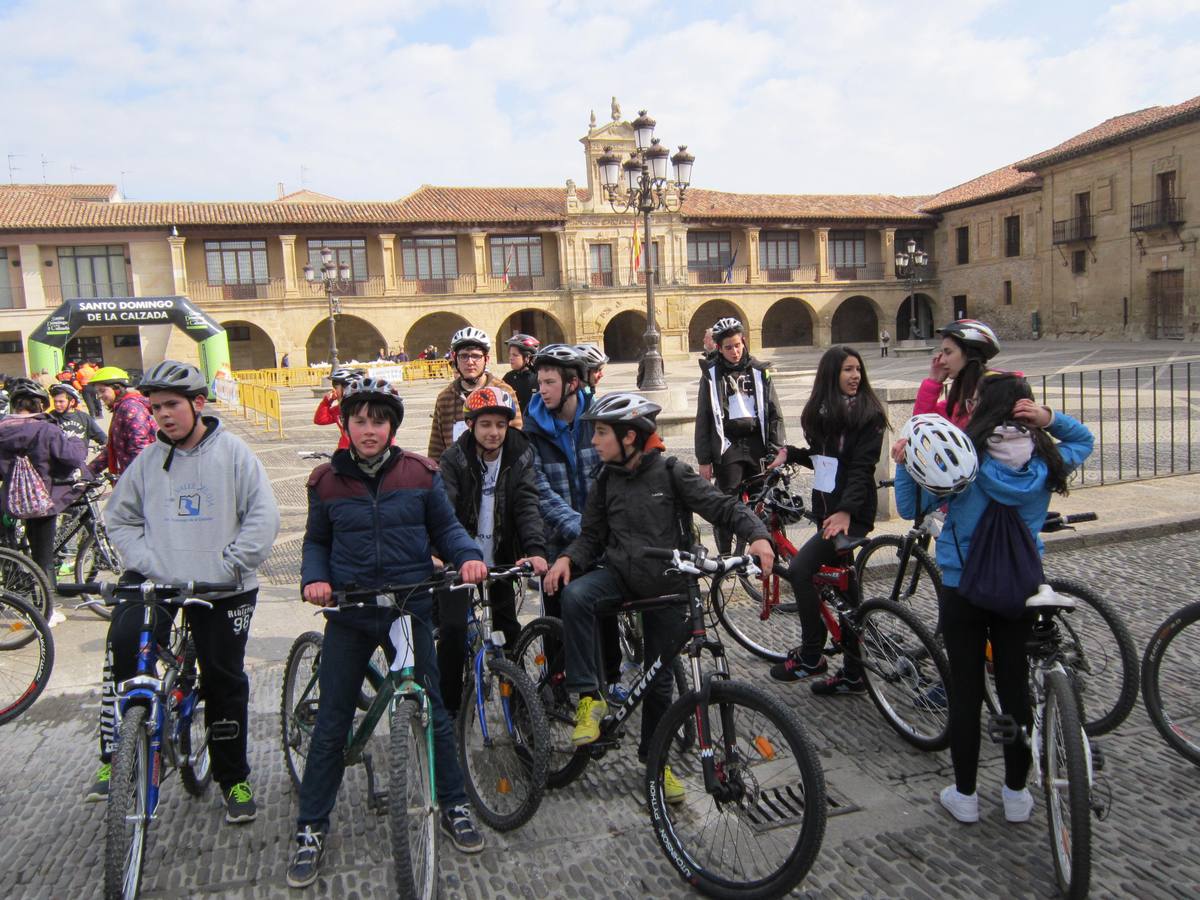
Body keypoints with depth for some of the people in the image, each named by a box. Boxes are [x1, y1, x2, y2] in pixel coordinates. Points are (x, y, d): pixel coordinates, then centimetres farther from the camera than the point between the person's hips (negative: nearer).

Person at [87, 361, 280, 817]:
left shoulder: (232, 451, -4)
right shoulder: (148, 460, 4)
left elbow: (263, 517, -7)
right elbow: (119, 519, 9)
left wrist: (227, 567, -13)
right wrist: (150, 564, -6)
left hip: (223, 590, -1)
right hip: (157, 581, 2)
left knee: (225, 681, 7)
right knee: (123, 641, -25)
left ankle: (234, 778, 25)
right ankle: (114, 757, -10)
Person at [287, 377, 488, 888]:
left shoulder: (420, 473, -2)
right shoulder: (327, 480, 0)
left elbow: (445, 527, 5)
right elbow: (316, 541, 10)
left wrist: (467, 556, -14)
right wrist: (314, 578, -9)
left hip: (411, 611, 0)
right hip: (349, 617, 1)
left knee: (432, 713, 9)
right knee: (331, 724, 8)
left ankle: (454, 807, 29)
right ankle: (311, 829, 23)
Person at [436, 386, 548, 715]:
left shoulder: (519, 458, -5)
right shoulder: (453, 459, -10)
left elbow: (527, 506, -15)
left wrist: (535, 549, -31)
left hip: (501, 558, 2)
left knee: (509, 632, 9)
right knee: (452, 631, -6)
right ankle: (447, 708, 8)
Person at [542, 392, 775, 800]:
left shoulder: (671, 473, -9)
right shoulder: (607, 481, 4)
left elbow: (723, 506, -12)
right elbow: (592, 534, 6)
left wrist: (758, 535, -30)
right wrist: (567, 558, -15)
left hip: (665, 584, -2)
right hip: (619, 571, 2)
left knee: (659, 678, 7)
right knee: (575, 595, -31)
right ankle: (590, 697, -21)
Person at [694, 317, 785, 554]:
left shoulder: (759, 371, 9)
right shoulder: (712, 374, 4)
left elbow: (774, 414, 9)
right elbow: (703, 419, 3)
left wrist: (777, 450, 0)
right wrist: (704, 459, -1)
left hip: (757, 443, 2)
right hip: (727, 445, -2)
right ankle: (725, 558, 6)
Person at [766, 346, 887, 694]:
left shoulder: (868, 414, -8)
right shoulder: (821, 412, 11)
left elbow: (862, 467, -18)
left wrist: (845, 510, -30)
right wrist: (790, 453, 7)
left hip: (852, 512, -7)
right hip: (826, 506, 7)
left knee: (799, 567, -18)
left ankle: (810, 655, -3)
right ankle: (852, 675, 23)